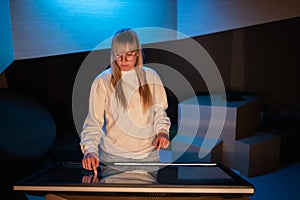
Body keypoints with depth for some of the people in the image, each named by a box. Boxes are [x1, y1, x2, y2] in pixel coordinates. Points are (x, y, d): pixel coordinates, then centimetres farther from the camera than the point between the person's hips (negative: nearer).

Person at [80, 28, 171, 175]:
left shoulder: (151, 77, 0)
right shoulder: (102, 81, -10)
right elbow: (93, 122, -10)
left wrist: (162, 131, -6)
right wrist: (90, 150, -24)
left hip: (149, 153, 3)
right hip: (114, 157, -2)